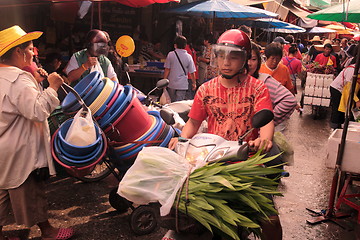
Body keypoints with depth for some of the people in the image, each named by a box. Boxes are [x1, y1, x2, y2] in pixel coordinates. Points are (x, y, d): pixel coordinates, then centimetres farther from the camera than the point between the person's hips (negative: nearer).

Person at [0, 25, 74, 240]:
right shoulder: (19, 79, -23)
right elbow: (38, 111, -31)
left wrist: (35, 82, 11)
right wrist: (52, 87, -24)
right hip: (21, 152, -9)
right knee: (32, 192, 7)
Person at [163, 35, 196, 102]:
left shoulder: (170, 54, -5)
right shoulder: (188, 57, -5)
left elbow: (167, 69, -4)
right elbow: (192, 72, -2)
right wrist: (194, 83, 11)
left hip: (171, 84, 1)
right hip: (182, 85, -1)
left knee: (171, 102, 16)